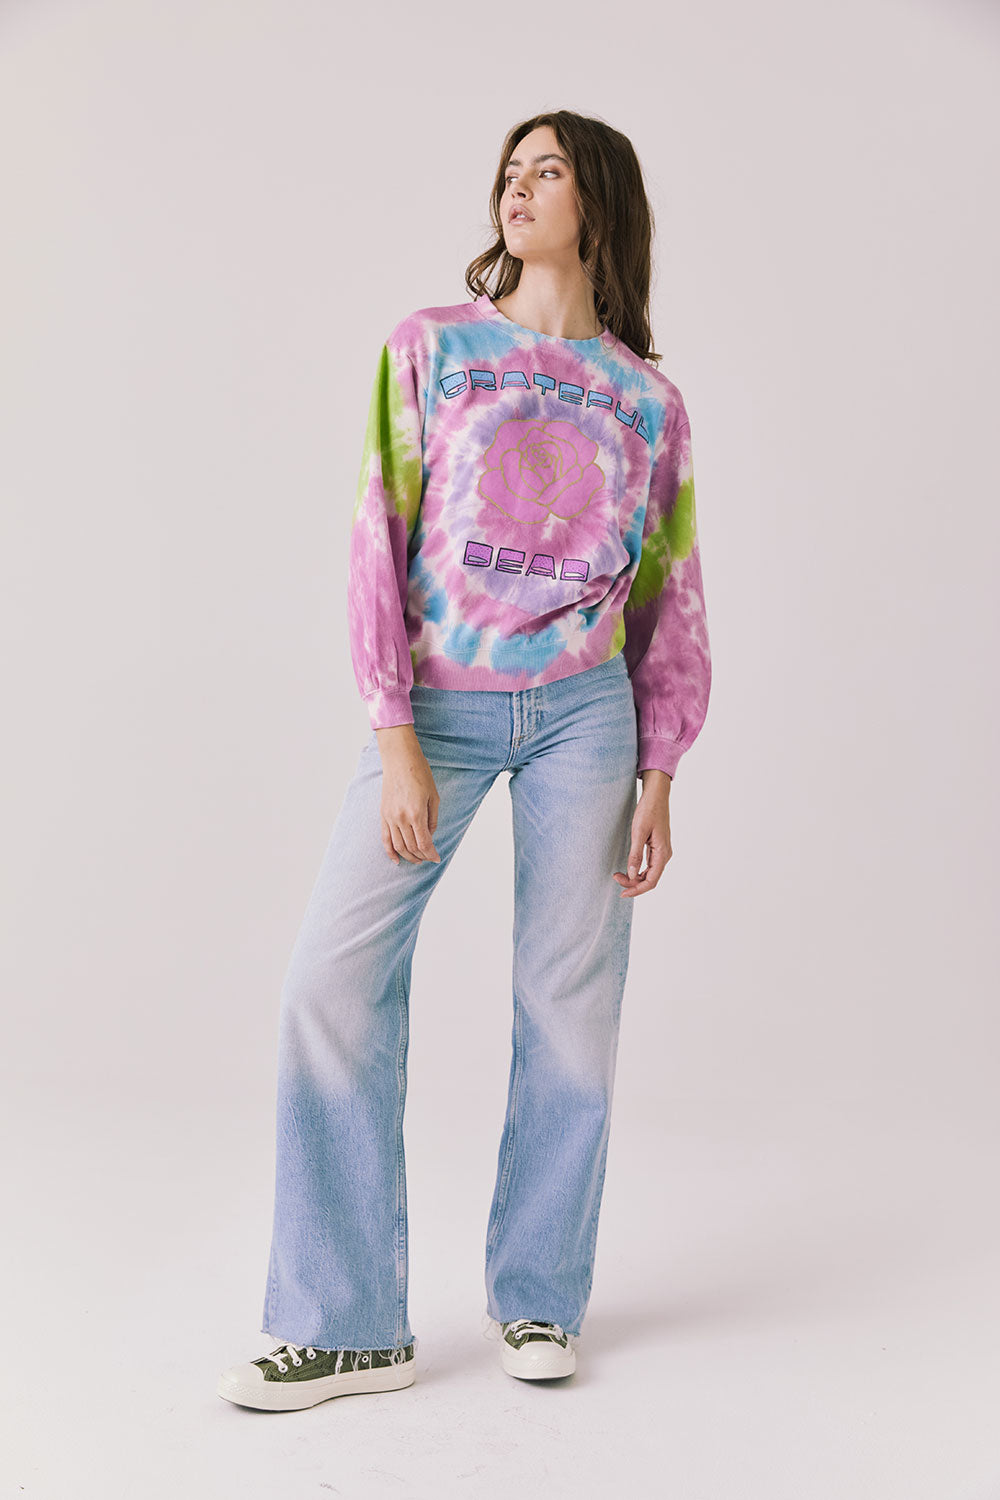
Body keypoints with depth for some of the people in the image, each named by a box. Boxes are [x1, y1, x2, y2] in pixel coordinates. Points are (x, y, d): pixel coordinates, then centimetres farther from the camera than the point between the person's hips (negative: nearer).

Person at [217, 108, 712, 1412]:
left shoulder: (650, 402, 7)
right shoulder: (430, 346, 4)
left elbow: (670, 603, 9)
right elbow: (379, 540, -3)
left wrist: (657, 785, 3)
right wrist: (397, 744, -11)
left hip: (582, 714, 1)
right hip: (435, 708, 0)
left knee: (569, 997, 2)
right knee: (335, 975, -8)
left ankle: (535, 1297, 20)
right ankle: (349, 1326, 3)